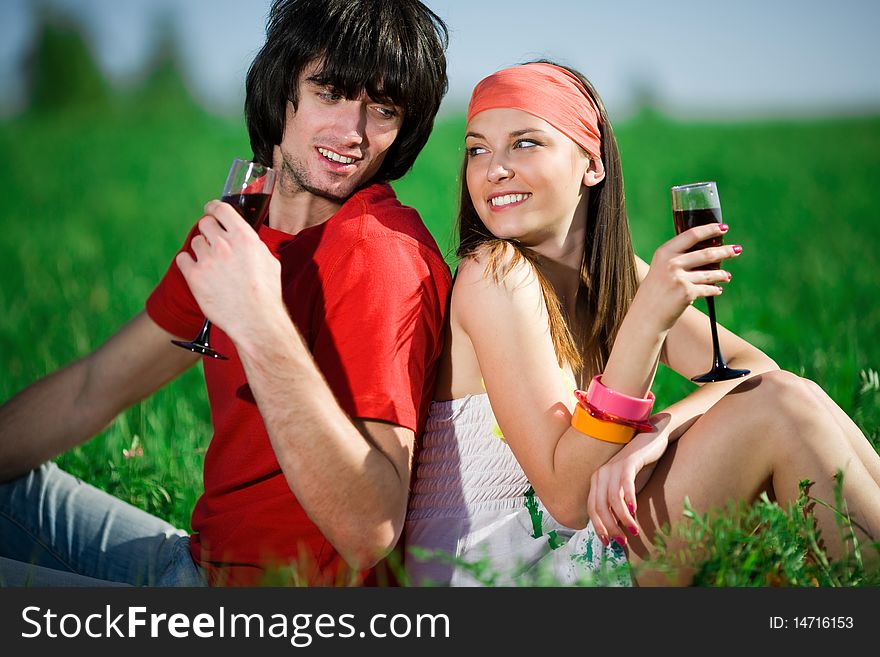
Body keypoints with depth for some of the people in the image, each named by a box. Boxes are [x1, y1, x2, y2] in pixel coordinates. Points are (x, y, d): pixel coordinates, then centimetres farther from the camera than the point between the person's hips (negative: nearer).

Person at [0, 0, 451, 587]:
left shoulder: (380, 254, -25)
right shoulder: (234, 231, 3)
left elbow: (371, 532, -32)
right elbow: (91, 392, 11)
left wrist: (260, 325, -38)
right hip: (204, 558, 8)